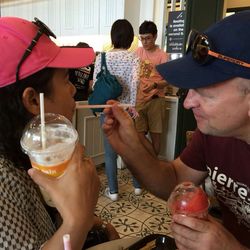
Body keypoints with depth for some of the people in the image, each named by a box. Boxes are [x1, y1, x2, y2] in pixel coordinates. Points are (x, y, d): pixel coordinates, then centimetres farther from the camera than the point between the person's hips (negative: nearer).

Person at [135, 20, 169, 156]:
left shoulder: (162, 55, -5)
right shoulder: (138, 51, 7)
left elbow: (167, 80, -11)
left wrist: (154, 85, -29)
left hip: (155, 99, -3)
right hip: (139, 99, 4)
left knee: (155, 135, 5)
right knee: (139, 134, 1)